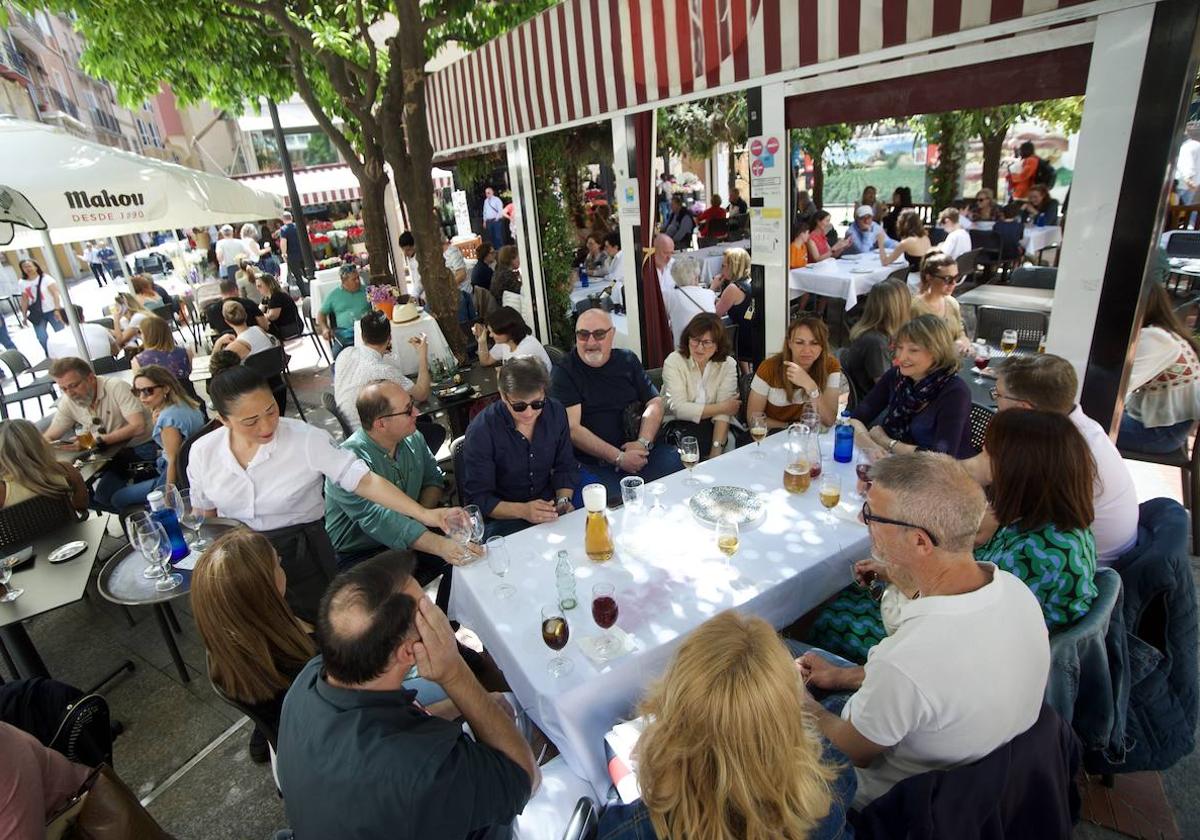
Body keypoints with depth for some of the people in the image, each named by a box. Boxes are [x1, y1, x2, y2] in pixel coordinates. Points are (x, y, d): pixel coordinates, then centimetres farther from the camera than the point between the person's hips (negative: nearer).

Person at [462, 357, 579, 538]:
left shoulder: (555, 412, -5)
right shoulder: (481, 431, -18)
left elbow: (566, 467, 5)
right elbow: (478, 497, -15)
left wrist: (564, 500, -14)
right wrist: (522, 510, -31)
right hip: (504, 518, -4)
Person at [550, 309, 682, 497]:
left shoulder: (627, 360, 14)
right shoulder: (564, 373, -1)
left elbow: (654, 402, 12)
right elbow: (572, 429, -10)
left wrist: (643, 442, -7)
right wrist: (619, 458, -16)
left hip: (638, 452, 5)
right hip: (592, 463, -5)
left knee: (679, 463, -18)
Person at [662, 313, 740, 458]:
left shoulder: (728, 364, -2)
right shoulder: (674, 361, -10)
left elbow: (723, 410, -12)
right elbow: (678, 408, -19)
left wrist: (717, 449, -24)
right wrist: (722, 408, -14)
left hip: (711, 425, 3)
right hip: (677, 425, -3)